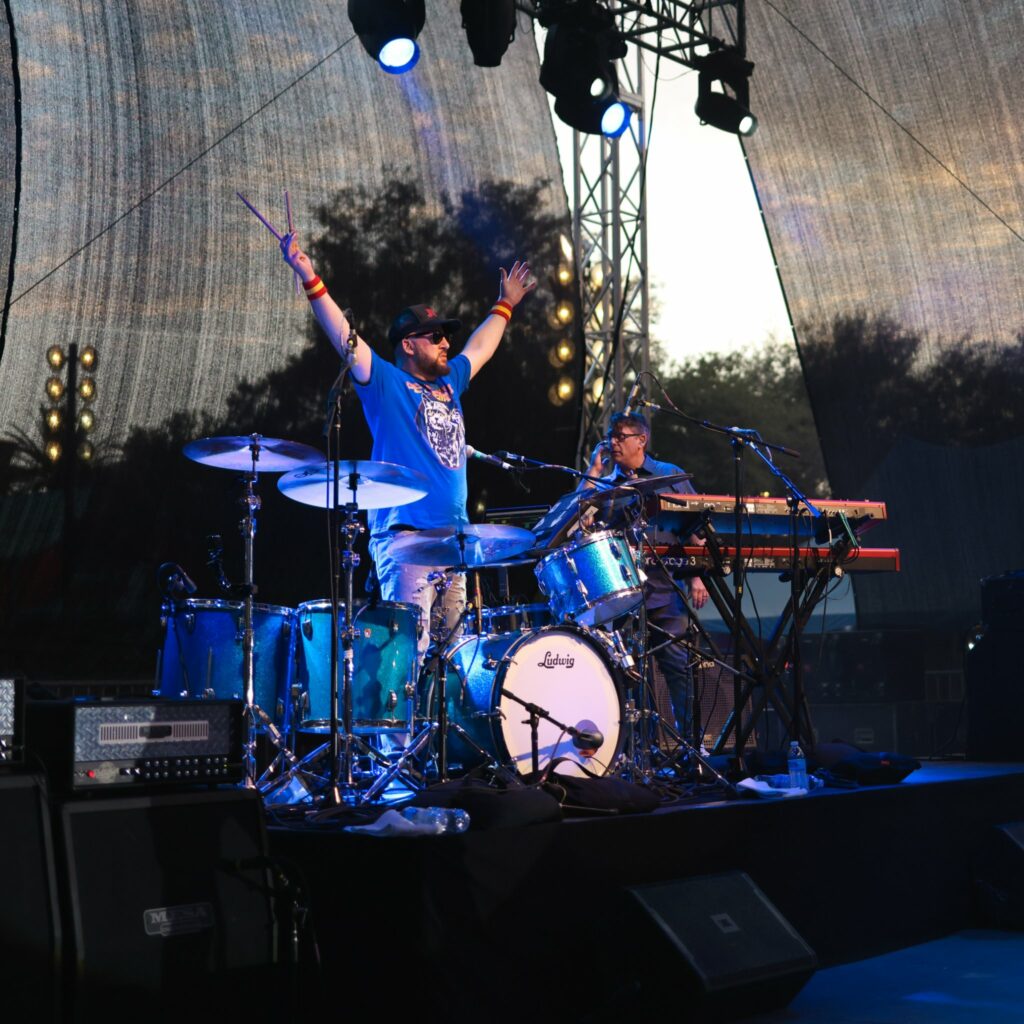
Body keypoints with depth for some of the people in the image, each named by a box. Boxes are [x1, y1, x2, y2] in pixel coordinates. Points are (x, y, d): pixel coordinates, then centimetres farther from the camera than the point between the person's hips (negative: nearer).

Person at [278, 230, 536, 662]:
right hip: (404, 535, -7)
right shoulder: (387, 384, 3)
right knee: (411, 648, -15)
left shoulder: (449, 384, 22)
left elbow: (478, 347, 39)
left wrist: (504, 305, 49)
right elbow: (344, 338, -8)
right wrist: (309, 279, -16)